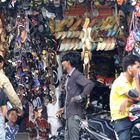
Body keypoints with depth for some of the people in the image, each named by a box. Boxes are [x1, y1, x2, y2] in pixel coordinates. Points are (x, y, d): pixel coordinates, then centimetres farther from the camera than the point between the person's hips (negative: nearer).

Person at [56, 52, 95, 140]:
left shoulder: (77, 75, -12)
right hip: (69, 113, 10)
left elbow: (90, 84, -27)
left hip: (74, 113, -10)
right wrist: (64, 108, 24)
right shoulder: (69, 77, 19)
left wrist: (80, 97, -26)